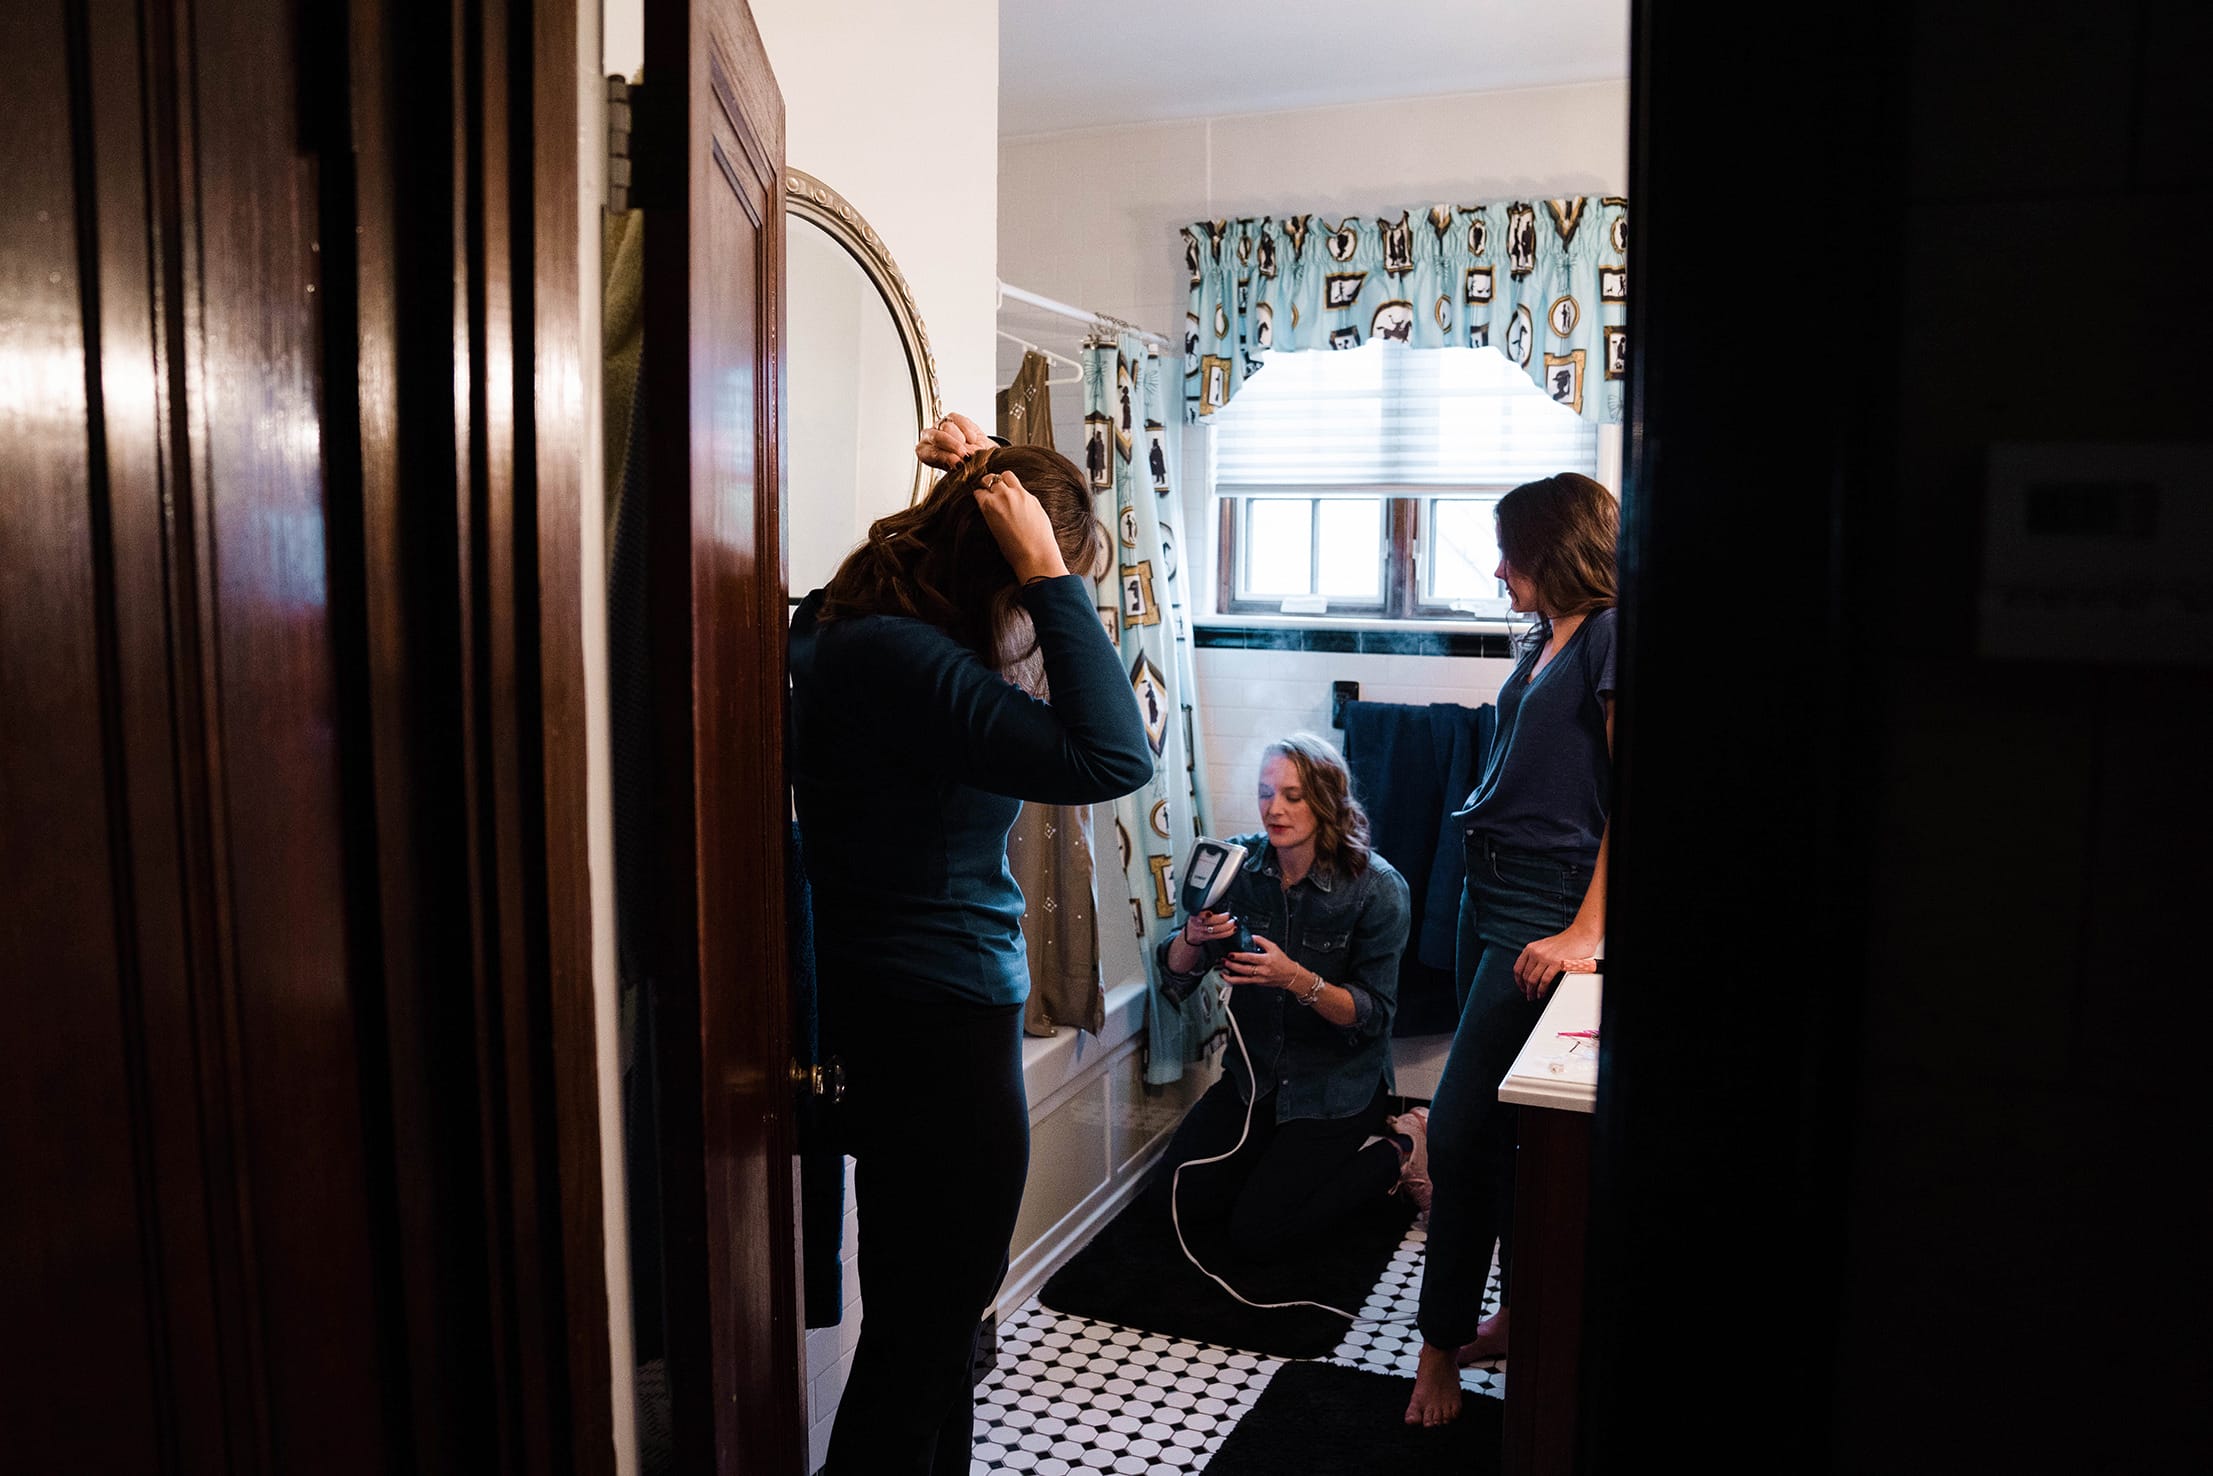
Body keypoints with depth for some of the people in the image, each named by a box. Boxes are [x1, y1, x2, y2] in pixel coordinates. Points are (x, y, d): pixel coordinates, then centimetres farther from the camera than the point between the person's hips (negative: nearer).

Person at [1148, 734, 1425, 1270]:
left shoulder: (1378, 889, -19)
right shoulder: (1240, 862, -8)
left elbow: (1373, 1014, -17)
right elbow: (1174, 978, -6)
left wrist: (1297, 979, -34)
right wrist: (1193, 937, -30)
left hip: (1337, 1086, -5)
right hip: (1255, 1072, 5)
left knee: (1258, 1236, -10)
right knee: (1175, 1198, -4)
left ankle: (1391, 1156, 10)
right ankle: (1288, 1156, 20)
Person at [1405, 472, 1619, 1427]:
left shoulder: (1610, 634, -11)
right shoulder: (1545, 640, 15)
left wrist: (1584, 932, -20)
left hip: (1545, 907, -9)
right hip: (1489, 892, 9)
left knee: (1460, 1127, -6)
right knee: (1491, 1124, 14)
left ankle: (1442, 1344, 9)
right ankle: (1518, 1314, 28)